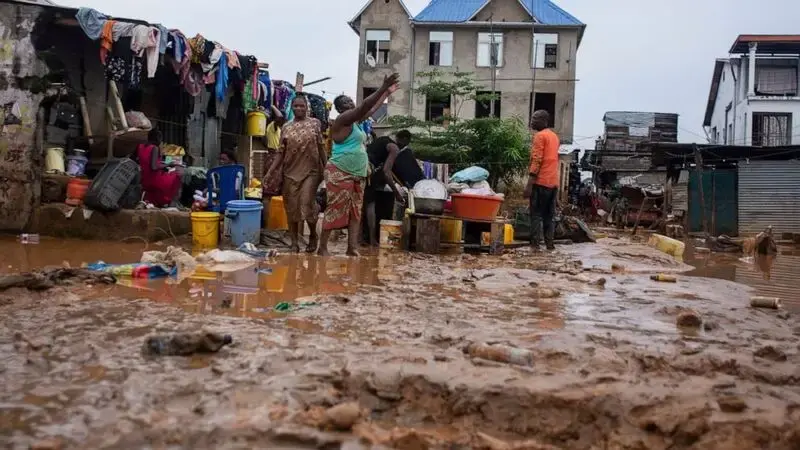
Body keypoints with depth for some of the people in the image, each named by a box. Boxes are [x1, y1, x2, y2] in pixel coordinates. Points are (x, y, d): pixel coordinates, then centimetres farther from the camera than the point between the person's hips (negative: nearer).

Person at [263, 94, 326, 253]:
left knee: (307, 204, -9)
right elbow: (281, 152, 7)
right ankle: (294, 243, 13)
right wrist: (270, 172, -1)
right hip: (290, 172, 3)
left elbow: (321, 147, 4)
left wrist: (326, 168, 0)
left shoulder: (315, 123, 4)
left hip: (310, 171, -3)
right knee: (292, 208, 4)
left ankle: (313, 235, 16)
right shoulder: (286, 128, 8)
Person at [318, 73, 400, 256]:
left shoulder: (354, 120, 15)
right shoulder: (343, 119, -11)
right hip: (339, 174, -9)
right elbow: (365, 106, -20)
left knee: (355, 211, 5)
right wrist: (383, 88, -21)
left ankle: (352, 248, 4)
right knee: (335, 211, -8)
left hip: (357, 175, 9)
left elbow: (371, 109, 28)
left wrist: (387, 93, 32)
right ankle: (322, 248, -3)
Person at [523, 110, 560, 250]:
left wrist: (529, 184, -16)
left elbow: (536, 161, -15)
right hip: (553, 182, 8)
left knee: (536, 214, -6)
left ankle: (535, 243, -9)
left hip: (541, 181, -8)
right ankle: (549, 243, 8)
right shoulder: (554, 136, 20)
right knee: (549, 215, 10)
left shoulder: (540, 136, -7)